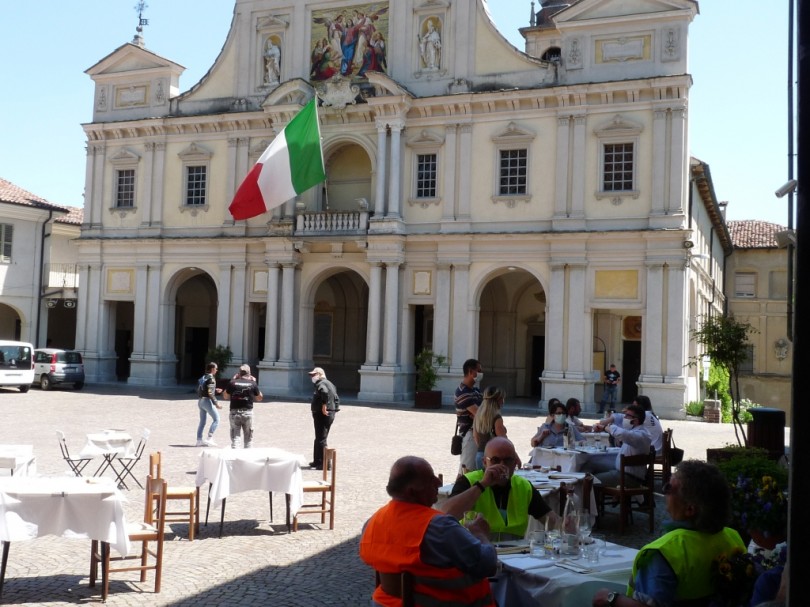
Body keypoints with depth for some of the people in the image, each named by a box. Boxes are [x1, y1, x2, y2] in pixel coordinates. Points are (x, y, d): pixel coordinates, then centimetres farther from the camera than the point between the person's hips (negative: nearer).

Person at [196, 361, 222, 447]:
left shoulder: (203, 378, 14)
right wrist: (216, 403, -20)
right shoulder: (211, 378, -13)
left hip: (200, 400, 9)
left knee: (202, 421, 13)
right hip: (207, 400, -9)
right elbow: (210, 393, -19)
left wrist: (215, 390, 21)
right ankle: (209, 439, -9)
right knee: (216, 419, -3)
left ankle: (199, 440, 11)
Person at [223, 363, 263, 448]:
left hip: (234, 412, 0)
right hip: (248, 412, 0)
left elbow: (226, 397, 10)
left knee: (235, 436, 5)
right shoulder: (252, 384, -3)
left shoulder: (232, 383, -3)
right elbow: (260, 398, 8)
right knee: (248, 438, 11)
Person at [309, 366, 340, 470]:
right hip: (330, 414, 10)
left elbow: (324, 392, -36)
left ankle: (325, 463, -8)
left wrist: (324, 405, -29)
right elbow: (336, 398, 22)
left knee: (321, 439, -7)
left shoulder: (321, 384, -13)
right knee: (319, 438, 20)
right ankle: (318, 461, 28)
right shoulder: (329, 384, 18)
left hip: (322, 415, -10)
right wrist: (334, 408, 16)